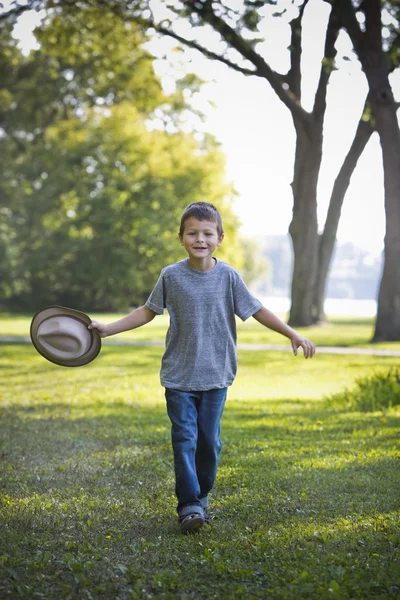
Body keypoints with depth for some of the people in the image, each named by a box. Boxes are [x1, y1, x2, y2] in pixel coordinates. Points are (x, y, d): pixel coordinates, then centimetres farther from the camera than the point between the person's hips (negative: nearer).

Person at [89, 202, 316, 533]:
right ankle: (189, 504, -1)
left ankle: (202, 496, 24)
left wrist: (293, 334, -4)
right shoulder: (171, 276, -2)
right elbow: (148, 311, 10)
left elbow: (257, 310, 2)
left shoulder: (228, 276, -3)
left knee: (210, 440, 6)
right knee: (184, 439, -5)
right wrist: (107, 328, 9)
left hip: (216, 375, 1)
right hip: (179, 376, 0)